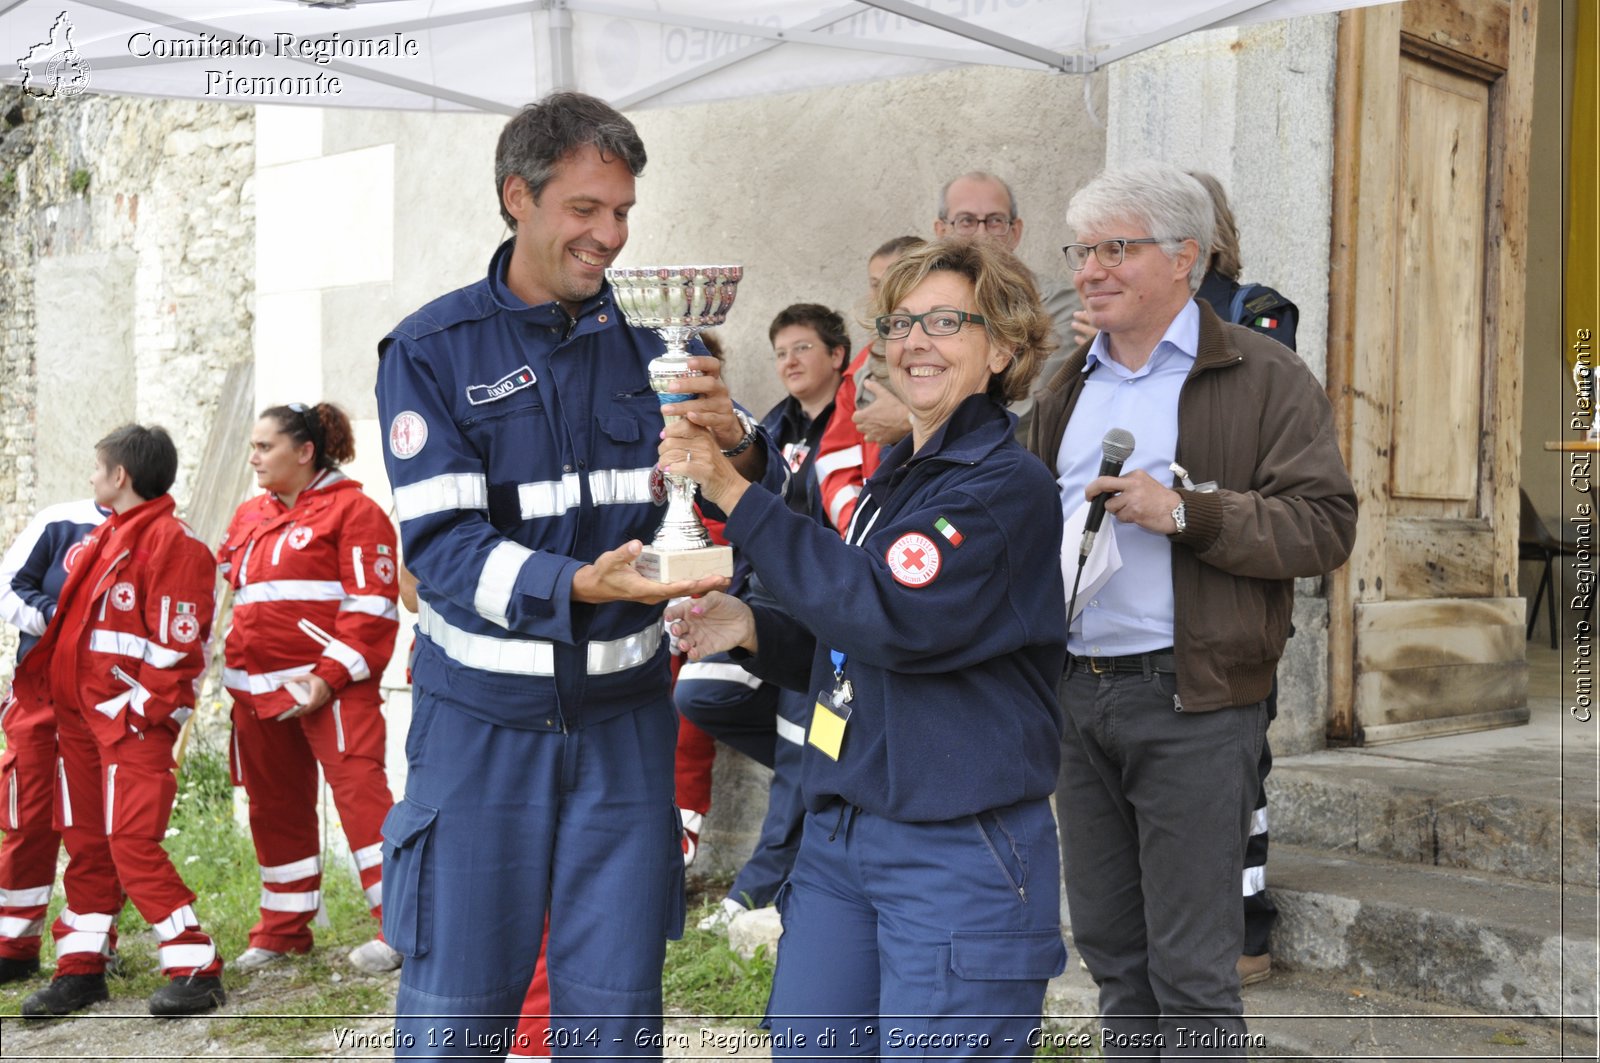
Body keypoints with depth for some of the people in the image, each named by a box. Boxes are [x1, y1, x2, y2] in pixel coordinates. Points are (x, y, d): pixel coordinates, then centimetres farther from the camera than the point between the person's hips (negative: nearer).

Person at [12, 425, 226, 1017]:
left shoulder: (171, 543, -13)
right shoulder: (106, 537, 15)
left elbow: (180, 647, -17)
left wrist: (138, 714, -17)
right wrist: (39, 679, 17)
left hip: (134, 723, -9)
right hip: (80, 714, 9)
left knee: (133, 842, -13)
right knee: (86, 841, 13)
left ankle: (194, 970, -6)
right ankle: (82, 968, 23)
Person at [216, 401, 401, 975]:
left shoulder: (353, 511, -6)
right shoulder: (249, 516, 17)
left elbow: (371, 606, -12)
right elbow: (223, 585, 26)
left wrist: (330, 676, -18)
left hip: (330, 687, -8)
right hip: (257, 688, 8)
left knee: (359, 790, -13)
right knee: (275, 806, 14)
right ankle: (284, 928, 27)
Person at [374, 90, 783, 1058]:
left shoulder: (648, 343, 4)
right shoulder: (434, 350, -5)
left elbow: (767, 503, 2)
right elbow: (441, 543, -14)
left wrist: (736, 441, -21)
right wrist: (579, 587, -31)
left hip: (623, 714, 3)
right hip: (482, 719, -2)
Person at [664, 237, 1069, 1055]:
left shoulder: (1007, 487, -12)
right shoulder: (892, 479, 13)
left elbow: (891, 617, -26)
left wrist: (734, 494, -23)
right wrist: (752, 628, 2)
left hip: (957, 856, -8)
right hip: (840, 832, 8)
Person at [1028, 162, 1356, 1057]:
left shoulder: (1264, 377, -3)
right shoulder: (1070, 387, 16)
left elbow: (1325, 526, -12)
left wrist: (1185, 511, -21)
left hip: (1191, 695, -6)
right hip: (1077, 691, 6)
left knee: (1192, 967, -1)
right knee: (1111, 947, 15)